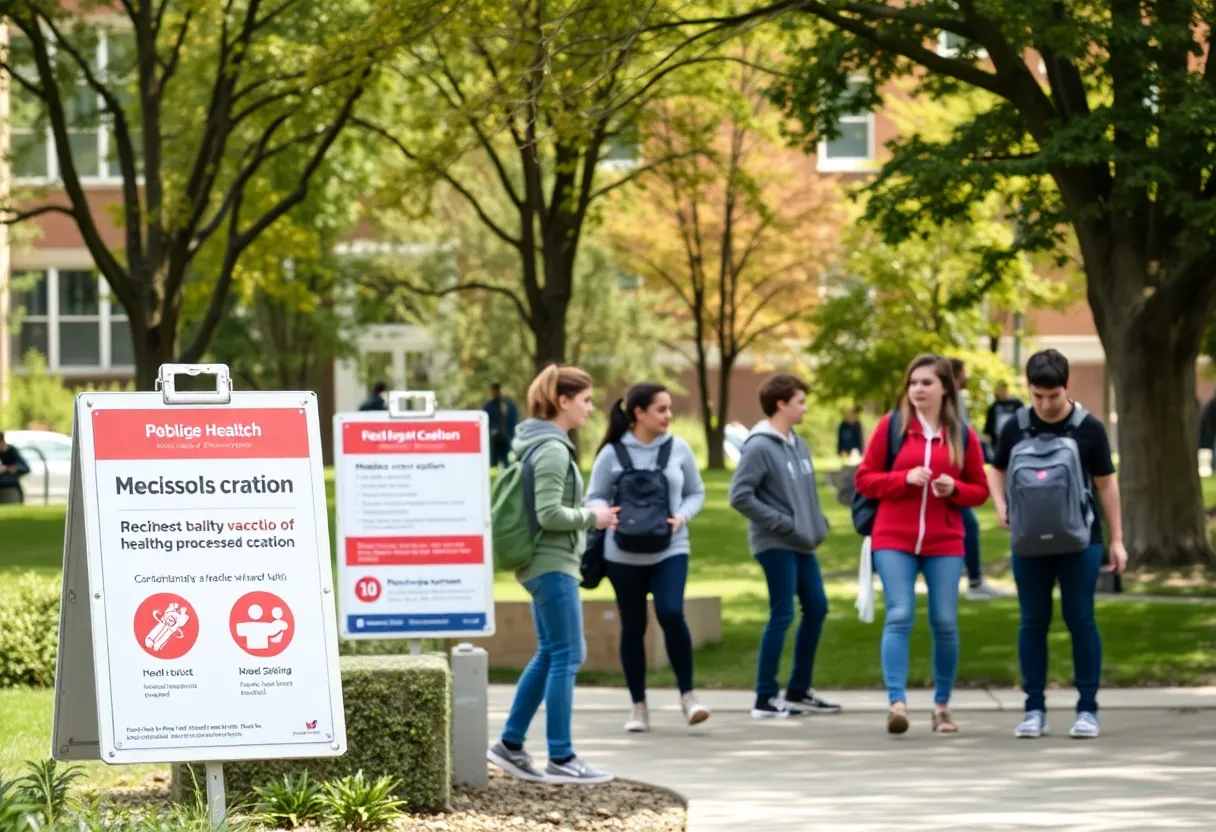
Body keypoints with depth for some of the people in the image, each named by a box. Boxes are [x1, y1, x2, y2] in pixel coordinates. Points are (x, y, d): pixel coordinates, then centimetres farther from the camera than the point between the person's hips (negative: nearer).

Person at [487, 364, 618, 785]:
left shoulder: (544, 445, 14)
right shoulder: (552, 450, -17)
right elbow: (550, 514, -23)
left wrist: (589, 514, 12)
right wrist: (592, 517, -11)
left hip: (545, 564, 10)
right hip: (553, 564, -10)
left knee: (550, 655, 15)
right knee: (566, 657, -6)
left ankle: (510, 745, 19)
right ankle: (561, 759, -4)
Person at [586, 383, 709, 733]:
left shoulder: (678, 448, 2)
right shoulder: (612, 453, -4)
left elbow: (696, 493, 11)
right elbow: (594, 498, 2)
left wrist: (682, 516, -9)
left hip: (670, 550, 0)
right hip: (624, 554, 0)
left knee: (671, 614, -19)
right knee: (633, 626, 6)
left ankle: (687, 695, -6)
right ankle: (639, 706, 18)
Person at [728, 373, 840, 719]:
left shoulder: (798, 445, 10)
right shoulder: (760, 447, -15)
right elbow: (740, 496, -19)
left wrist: (818, 522, 6)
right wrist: (782, 523, -18)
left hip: (802, 544, 9)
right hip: (776, 545, -9)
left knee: (816, 608, 11)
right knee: (782, 616, -8)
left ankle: (798, 691, 21)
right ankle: (766, 699, -1)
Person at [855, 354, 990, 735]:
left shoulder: (963, 435, 6)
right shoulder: (891, 425, 3)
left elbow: (980, 490, 11)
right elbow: (864, 479, 3)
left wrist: (954, 488, -10)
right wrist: (904, 479, -13)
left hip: (944, 543, 1)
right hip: (894, 539, -1)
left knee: (945, 622, 2)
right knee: (899, 616, -13)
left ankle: (942, 704, 16)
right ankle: (897, 701, -19)